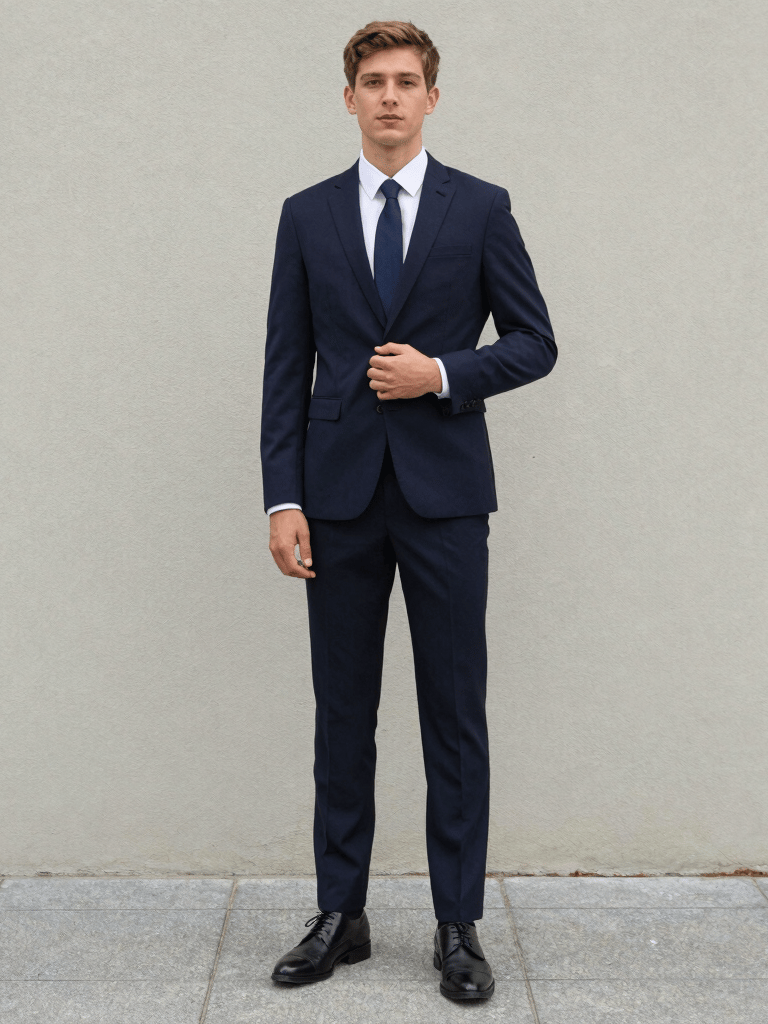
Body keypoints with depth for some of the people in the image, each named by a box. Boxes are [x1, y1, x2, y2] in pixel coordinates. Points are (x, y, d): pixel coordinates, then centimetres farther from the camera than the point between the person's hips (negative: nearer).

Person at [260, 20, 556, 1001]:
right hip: (340, 493, 2)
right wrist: (283, 497, -2)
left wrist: (444, 373, -12)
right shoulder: (307, 215, 9)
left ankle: (458, 926, 15)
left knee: (455, 714, 3)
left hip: (445, 491, -1)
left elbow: (535, 342, 5)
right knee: (342, 714, 8)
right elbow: (286, 366, 6)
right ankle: (340, 914, 21)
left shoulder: (481, 208, 5)